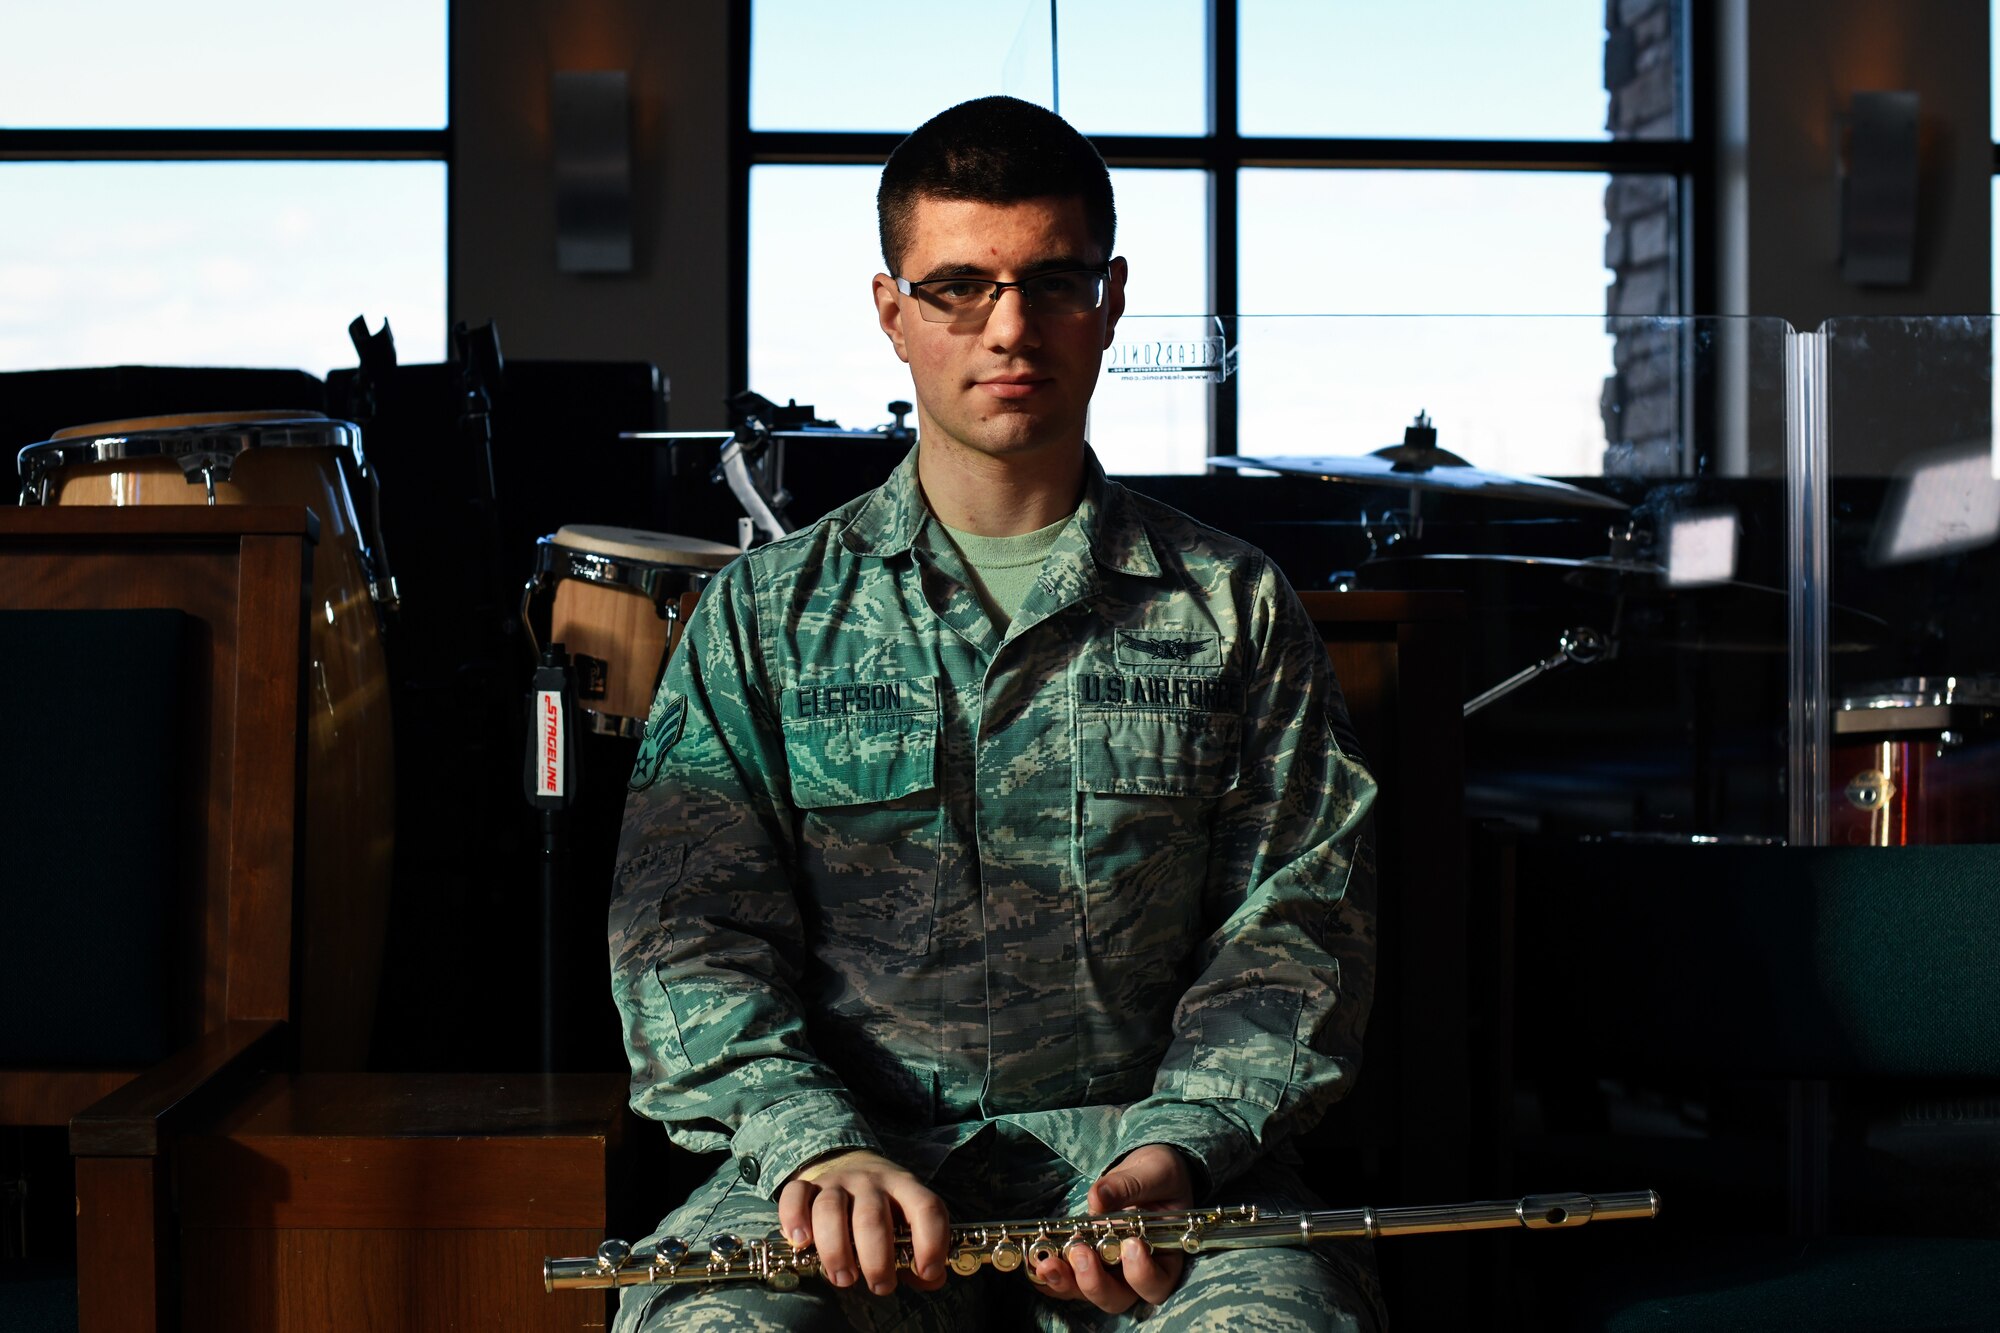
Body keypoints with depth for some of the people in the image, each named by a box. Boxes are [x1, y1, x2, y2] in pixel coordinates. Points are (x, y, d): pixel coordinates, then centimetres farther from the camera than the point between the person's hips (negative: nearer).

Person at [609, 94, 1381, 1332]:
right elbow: (686, 927, 3)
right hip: (854, 1142, 0)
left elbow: (1296, 920, 6)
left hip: (1146, 1136, 1)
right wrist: (815, 1142, -17)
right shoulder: (767, 613, 12)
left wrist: (1178, 1147, -13)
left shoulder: (1232, 606, 13)